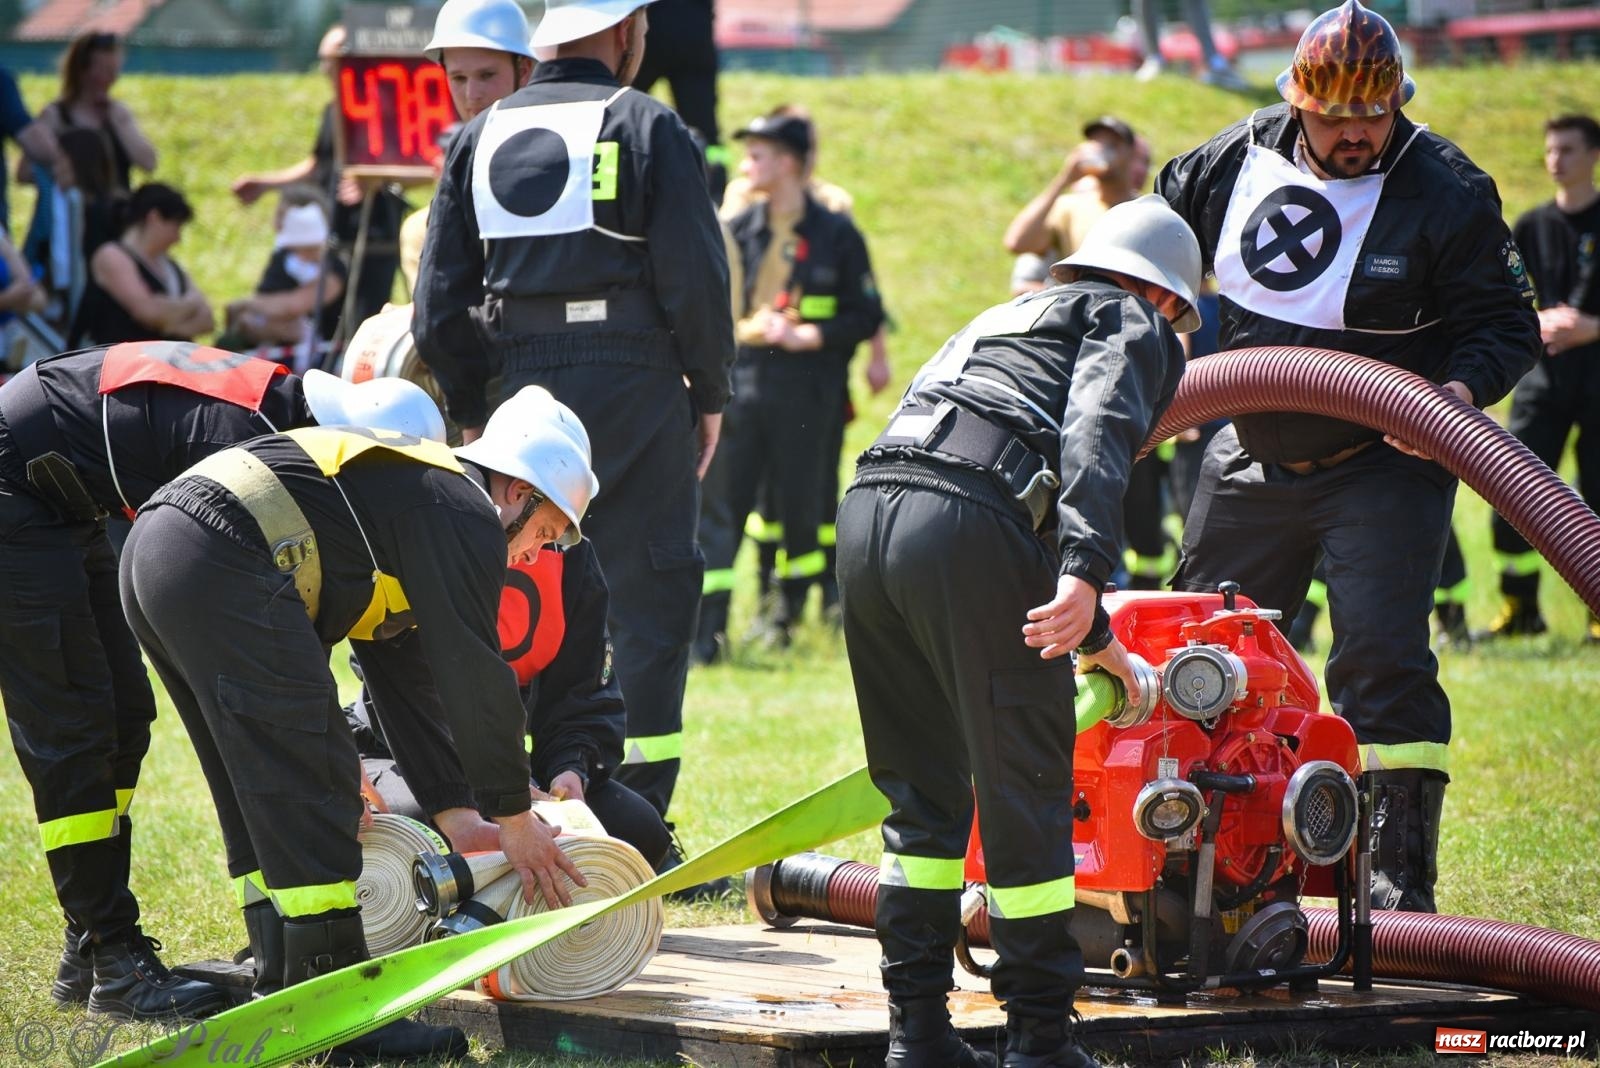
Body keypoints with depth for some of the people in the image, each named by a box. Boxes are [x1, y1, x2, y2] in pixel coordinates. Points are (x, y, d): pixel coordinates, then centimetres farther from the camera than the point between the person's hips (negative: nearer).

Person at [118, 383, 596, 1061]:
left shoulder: (410, 488, 32)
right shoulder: (464, 512, 2)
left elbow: (405, 677, 33)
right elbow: (474, 675, -2)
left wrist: (455, 814, 30)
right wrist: (514, 819, 7)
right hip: (228, 571, -11)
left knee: (258, 800, 18)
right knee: (309, 788, -5)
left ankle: (286, 995, 22)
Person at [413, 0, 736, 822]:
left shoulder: (479, 138, 11)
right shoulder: (646, 127, -4)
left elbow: (440, 303, 11)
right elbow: (695, 281, -8)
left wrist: (470, 411, 19)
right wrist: (710, 393, 4)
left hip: (520, 386, 5)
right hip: (634, 384, -5)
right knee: (648, 601, -1)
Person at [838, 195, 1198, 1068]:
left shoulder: (1007, 317, 38)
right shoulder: (1133, 324, 16)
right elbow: (1096, 430, -7)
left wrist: (1092, 640, 52)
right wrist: (1085, 574, -20)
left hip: (867, 513, 7)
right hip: (971, 525, -7)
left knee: (921, 794, 18)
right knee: (1025, 793, 3)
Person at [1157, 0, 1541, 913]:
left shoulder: (1447, 192, -14)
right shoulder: (1239, 159, -2)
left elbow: (1507, 323, -11)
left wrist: (1461, 388, -30)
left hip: (1386, 463, -5)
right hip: (1252, 458, 5)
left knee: (1383, 662, -15)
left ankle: (1403, 879, -8)